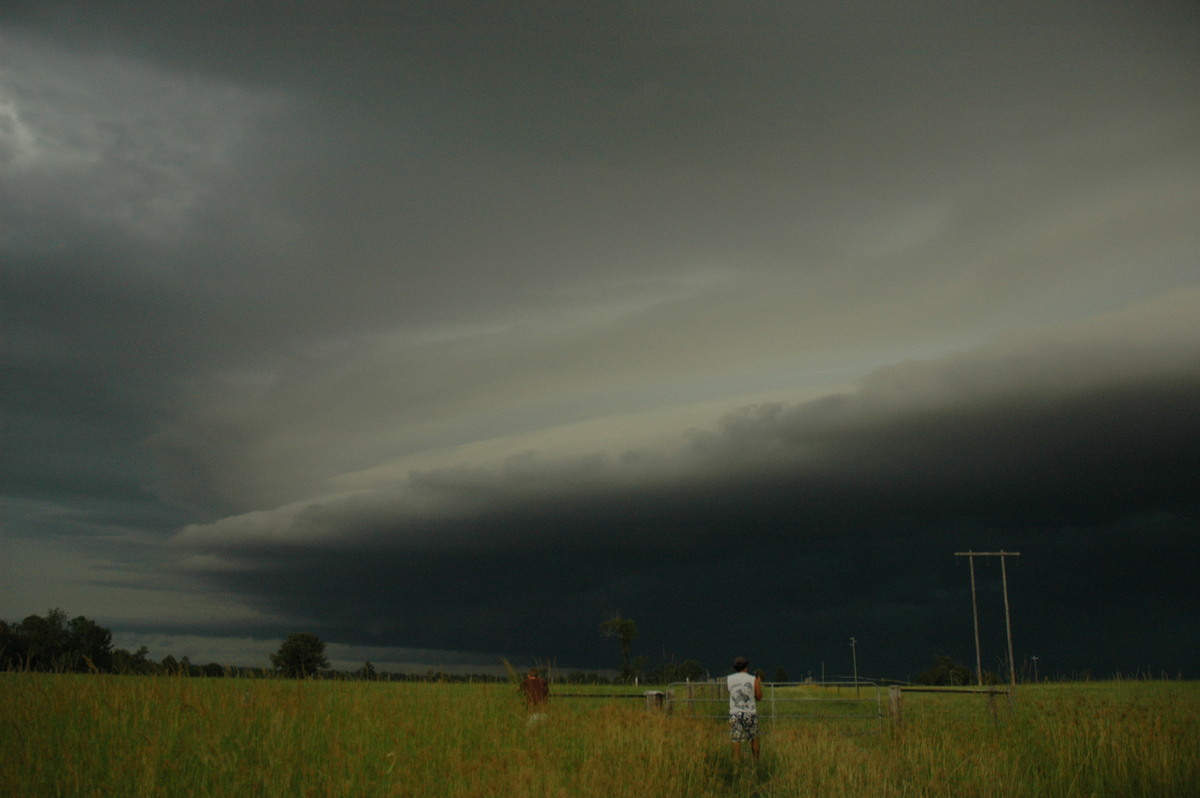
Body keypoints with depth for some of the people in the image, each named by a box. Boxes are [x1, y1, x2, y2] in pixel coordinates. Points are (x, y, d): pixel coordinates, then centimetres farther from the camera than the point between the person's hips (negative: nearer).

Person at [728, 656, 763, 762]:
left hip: (735, 713, 0)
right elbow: (759, 697, 4)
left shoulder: (729, 679, 0)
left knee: (736, 741, 1)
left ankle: (737, 763, -4)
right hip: (750, 713, 0)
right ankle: (756, 761, 25)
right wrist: (759, 684, 19)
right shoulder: (753, 680, -3)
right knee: (754, 739, 18)